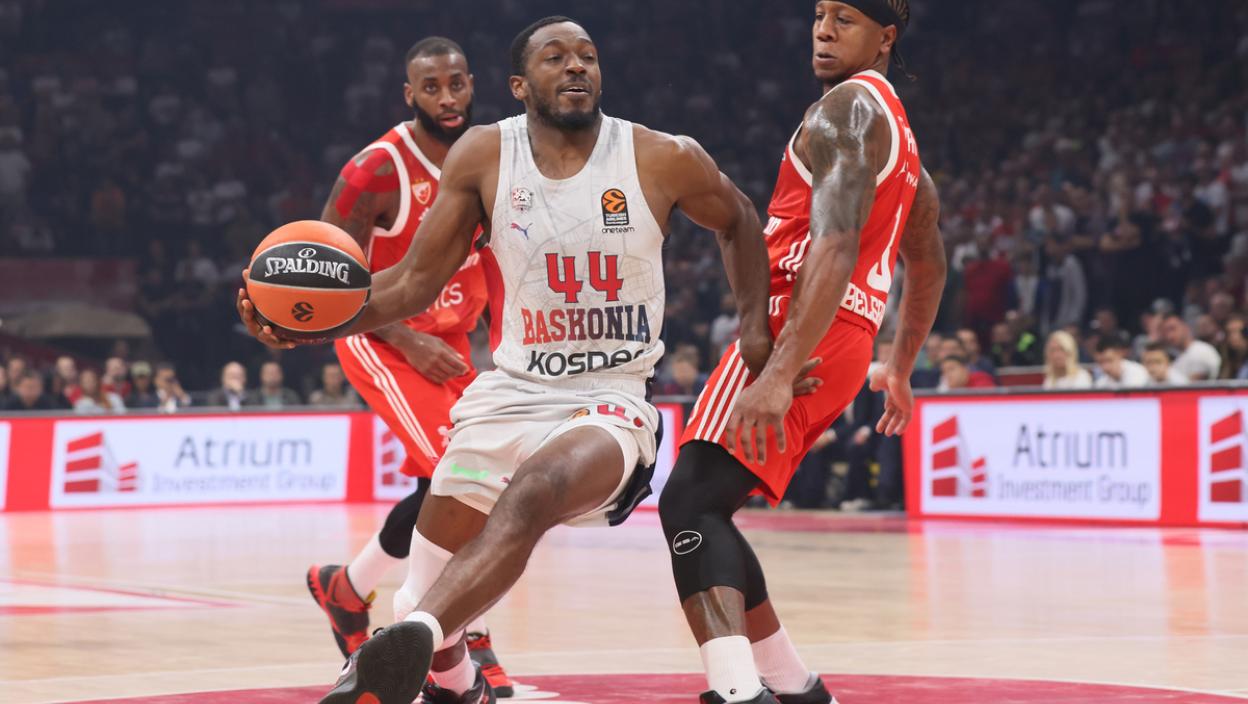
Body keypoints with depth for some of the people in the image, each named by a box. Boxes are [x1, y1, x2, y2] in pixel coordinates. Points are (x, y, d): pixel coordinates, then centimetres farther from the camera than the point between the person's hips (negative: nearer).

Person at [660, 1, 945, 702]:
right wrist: (900, 370, 44)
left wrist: (779, 374, -29)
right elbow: (929, 266, 36)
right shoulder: (898, 131, 25)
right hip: (845, 351, 10)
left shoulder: (846, 108, -7)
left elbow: (835, 249, -21)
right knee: (704, 513, 16)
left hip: (800, 335, -10)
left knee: (691, 503, -22)